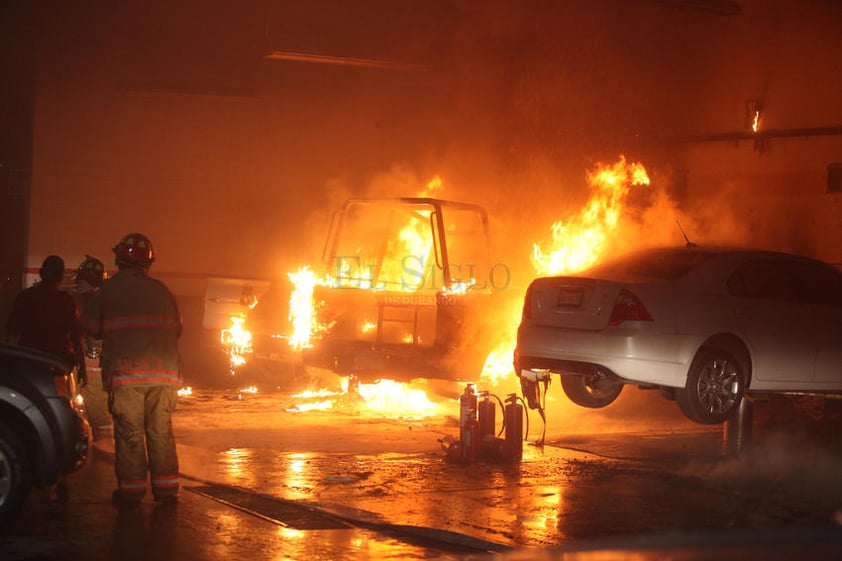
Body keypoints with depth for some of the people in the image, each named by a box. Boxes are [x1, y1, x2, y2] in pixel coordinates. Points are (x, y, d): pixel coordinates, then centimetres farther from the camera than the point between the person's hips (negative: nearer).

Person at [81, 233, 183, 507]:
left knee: (129, 433, 1)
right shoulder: (161, 290, 10)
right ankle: (166, 489, 9)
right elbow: (176, 328, 16)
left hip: (125, 373, -3)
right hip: (164, 373, 3)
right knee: (161, 432, 8)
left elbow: (91, 327, 8)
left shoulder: (107, 290, 2)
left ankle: (131, 490, 1)